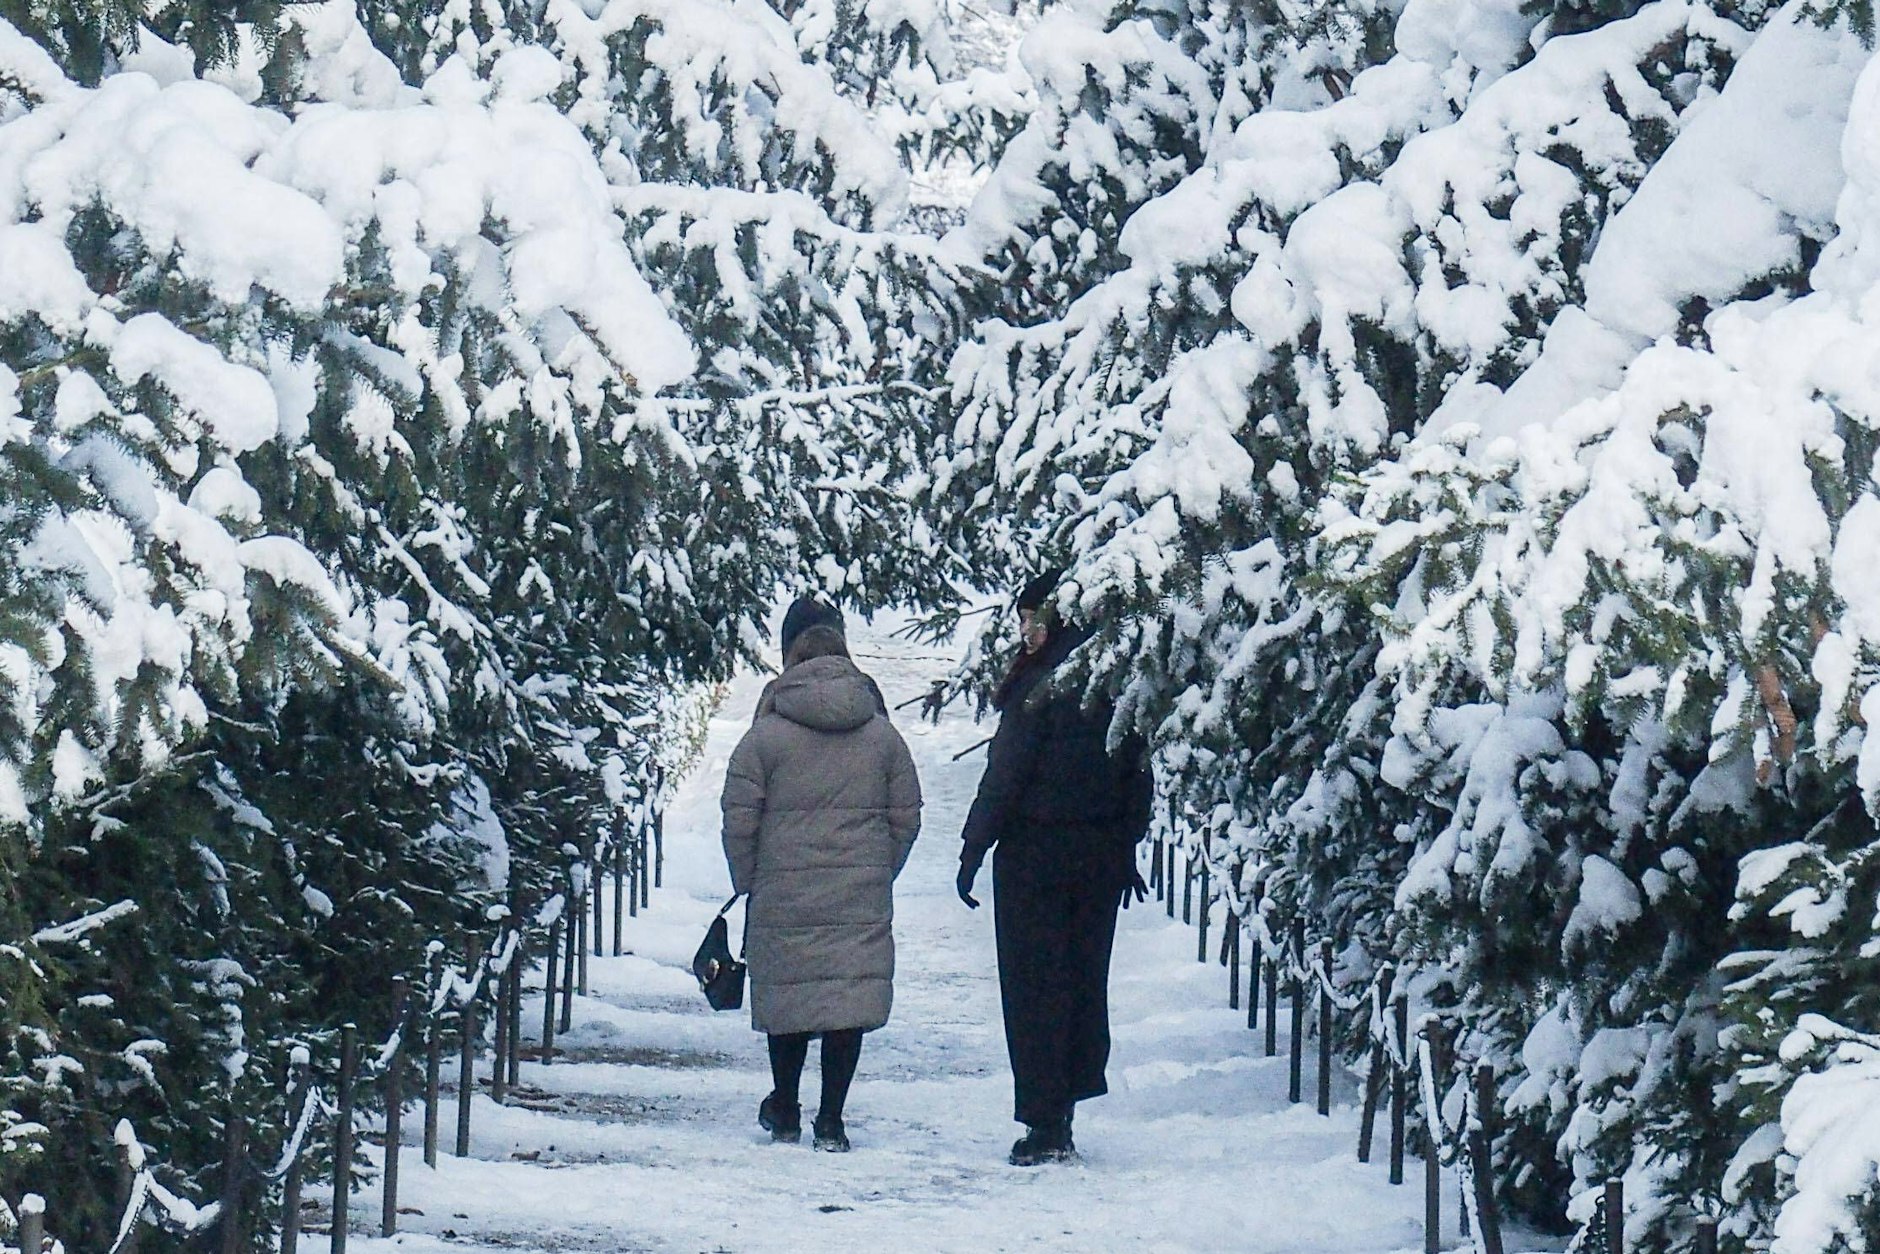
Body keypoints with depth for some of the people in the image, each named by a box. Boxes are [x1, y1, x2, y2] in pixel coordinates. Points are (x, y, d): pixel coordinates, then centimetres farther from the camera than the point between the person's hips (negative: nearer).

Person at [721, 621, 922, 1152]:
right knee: (850, 997, 2)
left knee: (786, 991, 12)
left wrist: (748, 883, 9)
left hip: (783, 895, -1)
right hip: (862, 899, 1)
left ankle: (784, 1110, 23)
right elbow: (907, 816, 9)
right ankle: (831, 1121, 0)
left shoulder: (765, 735, -2)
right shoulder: (883, 735, 7)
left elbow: (739, 820, -4)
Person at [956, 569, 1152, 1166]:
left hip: (1036, 851, -6)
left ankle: (1045, 1123, -3)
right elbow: (1138, 773, 10)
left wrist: (974, 848, -10)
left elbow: (1006, 772, -15)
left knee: (1034, 984, 0)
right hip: (1102, 855, 6)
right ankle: (1060, 1117, 18)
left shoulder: (1044, 681, -14)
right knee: (1085, 980, 13)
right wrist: (1126, 853, 18)